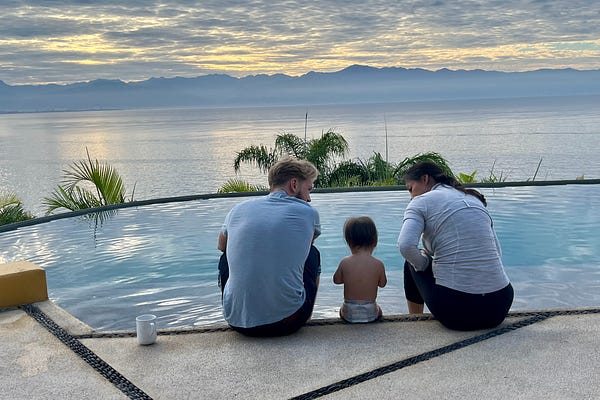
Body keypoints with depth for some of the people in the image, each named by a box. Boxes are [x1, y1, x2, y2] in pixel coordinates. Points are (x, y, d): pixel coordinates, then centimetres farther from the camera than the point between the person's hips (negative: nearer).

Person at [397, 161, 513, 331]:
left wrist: (423, 262, 4)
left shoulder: (422, 201, 1)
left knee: (412, 264, 25)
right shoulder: (475, 198, 18)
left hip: (454, 309, -5)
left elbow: (406, 246, -17)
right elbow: (497, 255, 15)